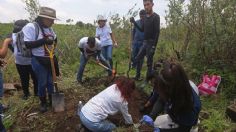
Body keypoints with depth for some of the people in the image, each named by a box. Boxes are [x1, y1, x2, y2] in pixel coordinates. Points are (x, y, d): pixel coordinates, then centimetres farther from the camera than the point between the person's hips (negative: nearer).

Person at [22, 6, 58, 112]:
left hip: (51, 59, 6)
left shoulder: (49, 28, 4)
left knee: (50, 81, 17)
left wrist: (53, 42, 2)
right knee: (42, 83, 7)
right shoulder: (30, 27, -17)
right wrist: (43, 41, -29)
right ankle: (43, 102, 28)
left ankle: (52, 99, 34)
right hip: (39, 61, -6)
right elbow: (27, 44, -21)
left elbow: (54, 39, 23)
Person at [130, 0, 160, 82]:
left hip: (151, 43, -8)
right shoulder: (145, 18, 11)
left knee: (149, 62, -2)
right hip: (145, 42, 8)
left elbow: (157, 32, -17)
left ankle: (147, 80, 7)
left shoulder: (156, 17, -10)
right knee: (138, 59, 12)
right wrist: (134, 23, 5)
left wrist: (154, 46, -23)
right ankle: (137, 76, 24)